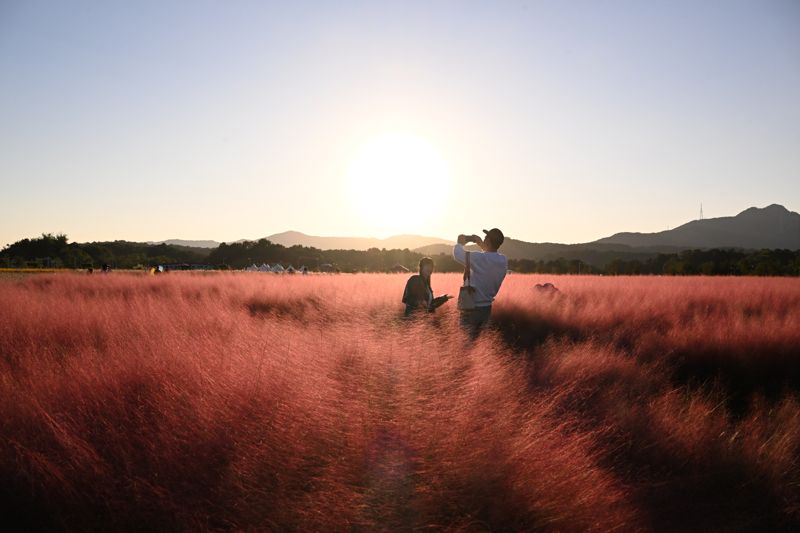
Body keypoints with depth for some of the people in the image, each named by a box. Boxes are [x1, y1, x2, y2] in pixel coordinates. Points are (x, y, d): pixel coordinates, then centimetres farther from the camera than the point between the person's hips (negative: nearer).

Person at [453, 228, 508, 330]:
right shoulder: (503, 261, -2)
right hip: (487, 308, 6)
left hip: (472, 309, -6)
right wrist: (481, 245, 23)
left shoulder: (479, 258, -23)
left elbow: (458, 254, -12)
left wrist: (460, 243, 7)